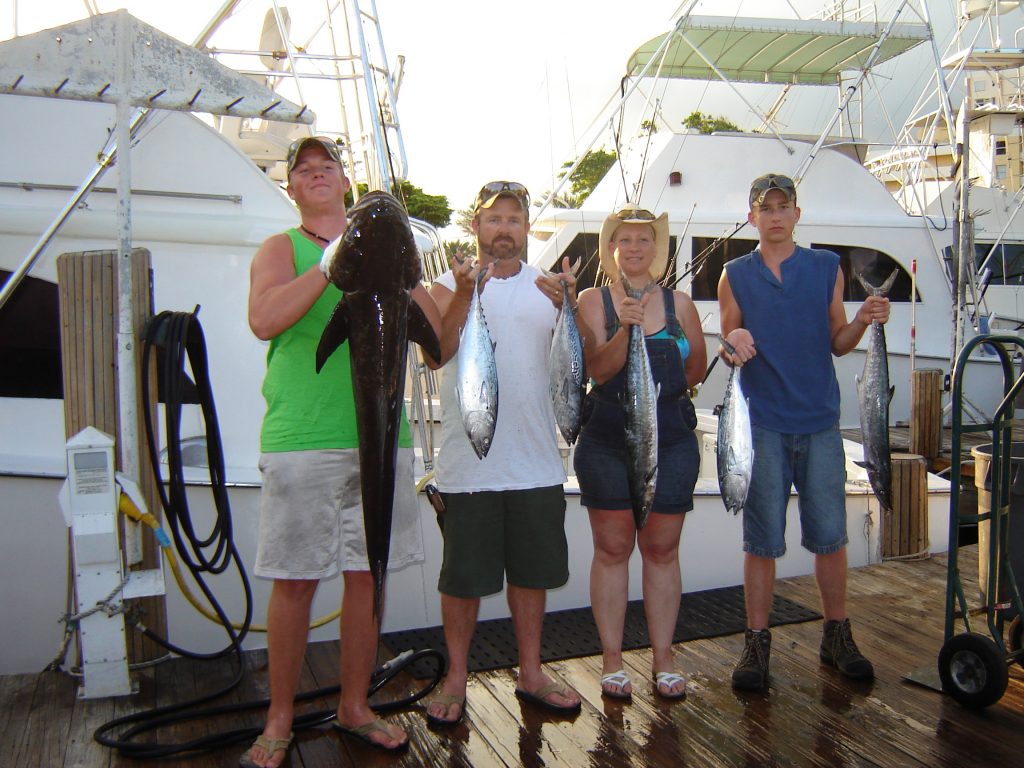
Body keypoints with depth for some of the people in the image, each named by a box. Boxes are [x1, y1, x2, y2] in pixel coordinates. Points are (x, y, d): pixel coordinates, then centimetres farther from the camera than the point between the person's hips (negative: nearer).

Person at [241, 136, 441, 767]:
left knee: (367, 576, 9)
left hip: (379, 436, 3)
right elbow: (264, 320, -14)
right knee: (294, 582, 1)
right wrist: (334, 262, -17)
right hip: (301, 439, -3)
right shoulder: (282, 249, 6)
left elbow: (437, 334, 7)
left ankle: (355, 705, 25)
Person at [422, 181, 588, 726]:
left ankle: (530, 673, 29)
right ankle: (456, 678, 24)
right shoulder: (449, 286, 1)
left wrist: (568, 309, -21)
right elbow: (438, 353, -17)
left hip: (536, 462, 3)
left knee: (532, 570, 13)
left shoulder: (548, 287, 9)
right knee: (463, 576, 7)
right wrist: (464, 295, -32)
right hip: (468, 462, -3)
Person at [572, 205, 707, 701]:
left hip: (671, 442, 2)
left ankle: (663, 659, 19)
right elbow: (599, 369, -13)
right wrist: (625, 327, -26)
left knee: (662, 550, 8)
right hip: (607, 442, -1)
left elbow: (696, 370, 15)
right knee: (612, 549, 5)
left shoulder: (678, 303, 5)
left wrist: (660, 392, 10)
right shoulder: (594, 301, 0)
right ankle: (612, 660, 15)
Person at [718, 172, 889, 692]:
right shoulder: (735, 276, 6)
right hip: (762, 422, -1)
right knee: (761, 541, 2)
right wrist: (732, 344, -14)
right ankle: (757, 643, 15)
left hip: (820, 421, 1)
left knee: (830, 536, 6)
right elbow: (727, 350, 8)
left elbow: (836, 343, 11)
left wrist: (862, 322, -9)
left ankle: (837, 636, 24)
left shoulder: (827, 267, 9)